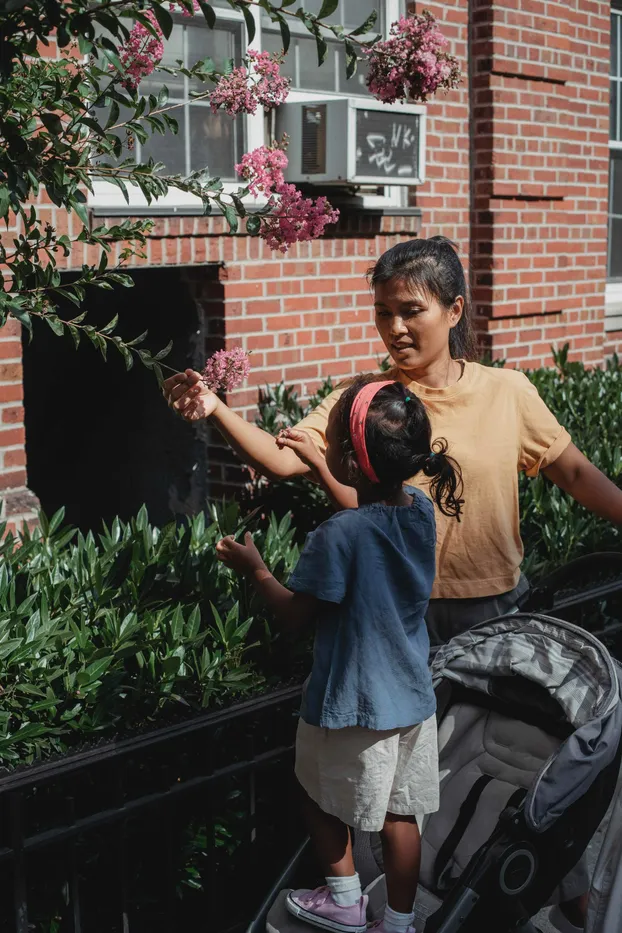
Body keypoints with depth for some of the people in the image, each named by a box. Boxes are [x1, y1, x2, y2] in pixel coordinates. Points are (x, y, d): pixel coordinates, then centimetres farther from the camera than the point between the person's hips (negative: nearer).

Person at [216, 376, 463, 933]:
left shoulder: (336, 537, -27)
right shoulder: (422, 510, -7)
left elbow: (295, 612, -15)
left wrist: (255, 569, 1)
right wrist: (321, 467, 22)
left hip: (352, 704, -6)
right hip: (412, 698, 6)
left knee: (323, 796, 20)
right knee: (400, 812, 17)